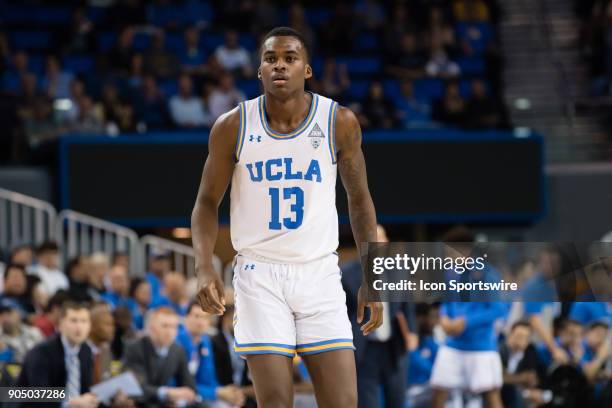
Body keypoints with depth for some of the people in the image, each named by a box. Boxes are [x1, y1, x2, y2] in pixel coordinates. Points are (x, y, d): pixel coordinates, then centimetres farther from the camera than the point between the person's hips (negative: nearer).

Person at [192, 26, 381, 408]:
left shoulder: (340, 123, -2)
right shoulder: (232, 127, -4)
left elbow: (359, 199, 9)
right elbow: (208, 202, 5)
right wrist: (205, 268, -11)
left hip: (320, 274, 1)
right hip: (260, 273, -1)